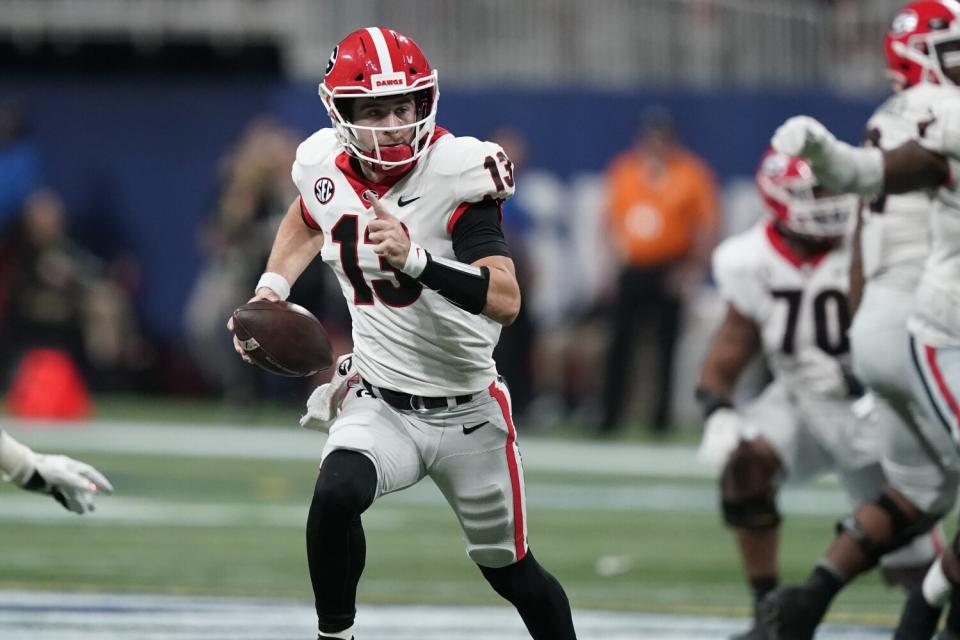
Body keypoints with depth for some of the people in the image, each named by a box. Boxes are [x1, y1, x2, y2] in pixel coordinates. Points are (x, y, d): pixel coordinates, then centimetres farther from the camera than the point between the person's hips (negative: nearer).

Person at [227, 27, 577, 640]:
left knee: (512, 572, 13)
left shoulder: (457, 172, -20)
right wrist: (271, 289, 7)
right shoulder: (325, 165, -6)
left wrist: (414, 261, -42)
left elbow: (505, 301, -30)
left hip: (468, 412, -2)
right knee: (336, 496, -30)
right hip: (380, 405, 2)